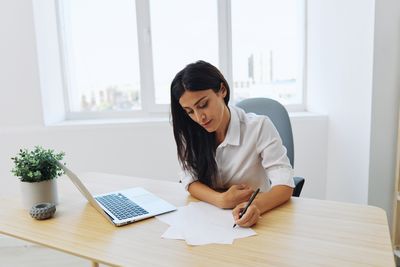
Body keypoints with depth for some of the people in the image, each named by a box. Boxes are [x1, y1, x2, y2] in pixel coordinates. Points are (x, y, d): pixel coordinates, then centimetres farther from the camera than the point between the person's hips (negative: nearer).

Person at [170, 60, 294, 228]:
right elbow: (190, 180, -4)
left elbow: (285, 185, -18)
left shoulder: (259, 127, -14)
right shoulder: (189, 132, -4)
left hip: (253, 219, -1)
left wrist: (256, 206, -37)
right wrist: (221, 200, -22)